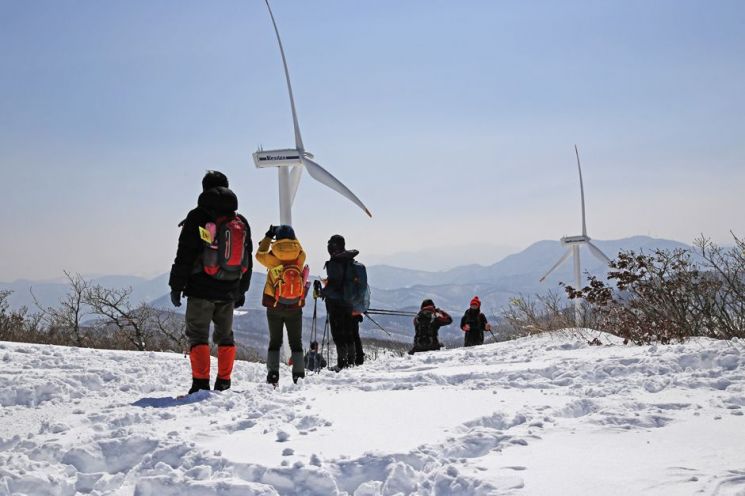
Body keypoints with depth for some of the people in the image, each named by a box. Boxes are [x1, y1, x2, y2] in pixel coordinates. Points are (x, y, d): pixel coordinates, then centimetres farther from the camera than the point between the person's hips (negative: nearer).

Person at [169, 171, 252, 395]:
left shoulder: (197, 217, -6)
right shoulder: (241, 221, 10)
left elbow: (184, 255, -9)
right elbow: (247, 260, 15)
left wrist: (176, 285, -3)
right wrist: (242, 290, 22)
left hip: (201, 290, -5)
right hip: (229, 291, 5)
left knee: (198, 335, -1)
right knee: (225, 335, 14)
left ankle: (201, 383, -10)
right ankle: (224, 383, 15)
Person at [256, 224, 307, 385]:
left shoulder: (272, 258, -13)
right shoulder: (300, 256, -11)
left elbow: (259, 255, 9)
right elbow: (298, 247, 14)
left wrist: (268, 236, 17)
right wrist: (290, 234, 20)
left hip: (274, 308, 0)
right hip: (295, 308, 0)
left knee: (275, 341, 10)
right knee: (296, 342, 9)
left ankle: (273, 373, 0)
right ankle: (299, 375, 3)